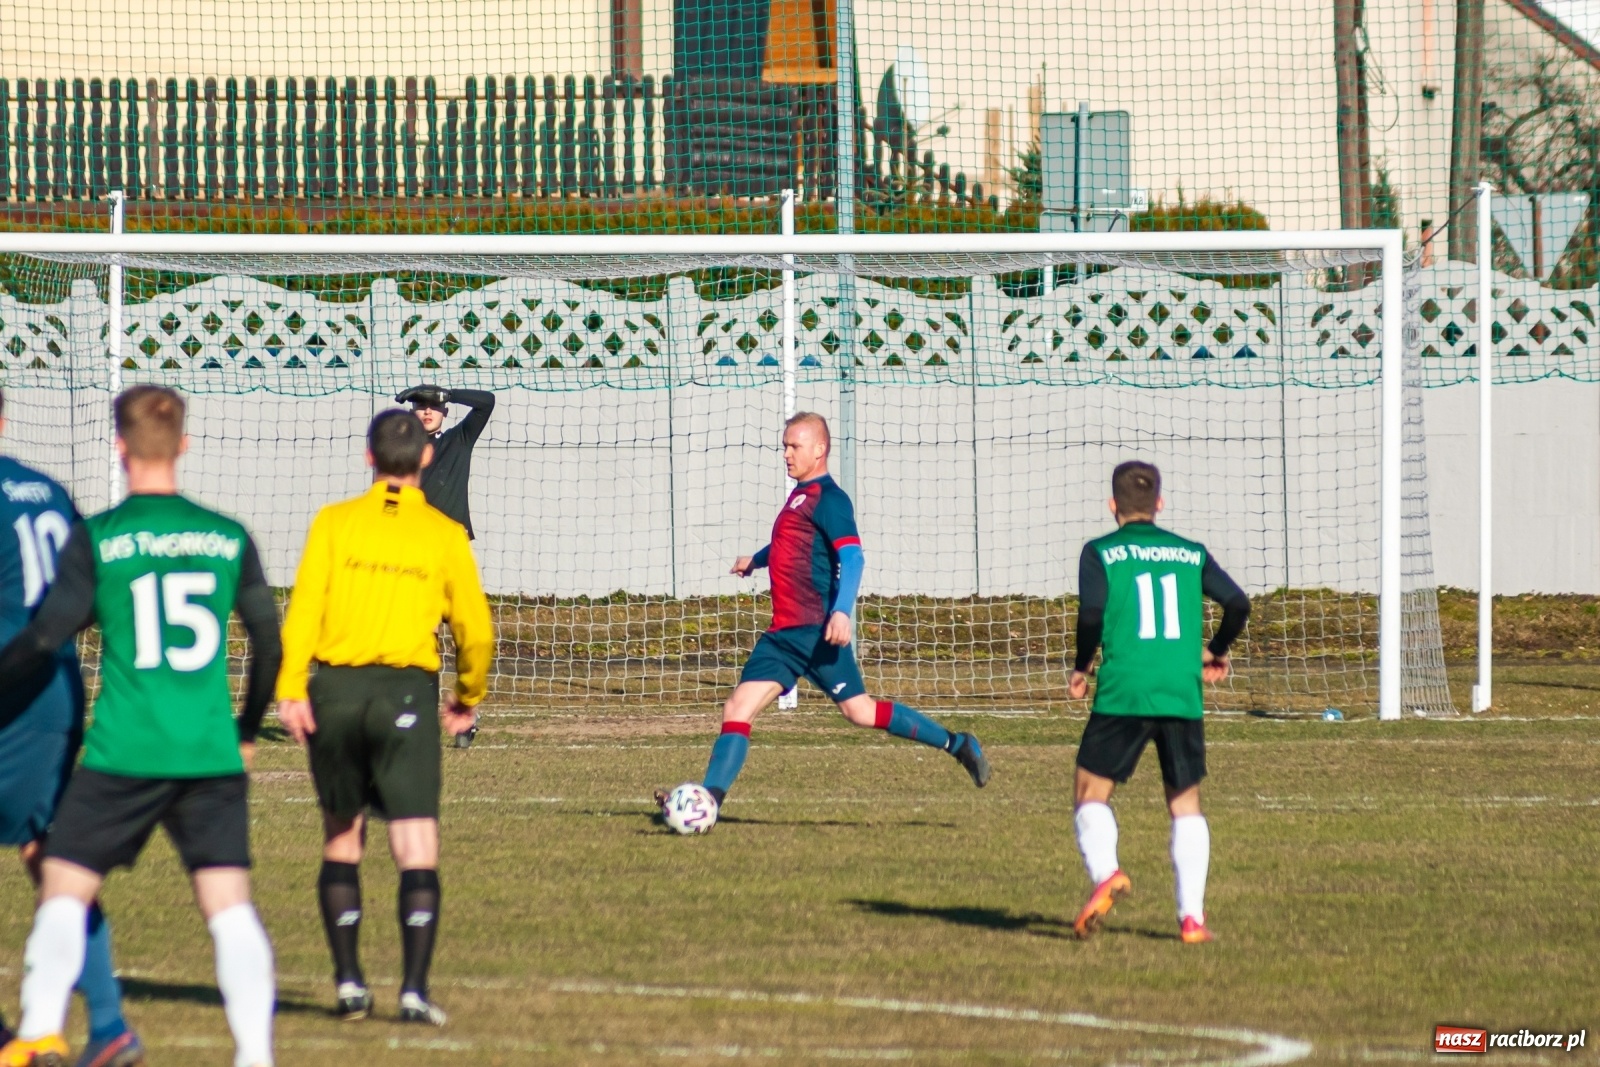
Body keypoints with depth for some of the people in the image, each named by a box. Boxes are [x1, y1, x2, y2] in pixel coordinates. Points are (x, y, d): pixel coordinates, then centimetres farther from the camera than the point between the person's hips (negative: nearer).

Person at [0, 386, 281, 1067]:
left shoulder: (96, 538, -4)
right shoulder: (228, 537, 6)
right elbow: (269, 643, 12)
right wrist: (247, 733, 26)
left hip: (125, 752, -2)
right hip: (213, 755, 2)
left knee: (64, 890, 8)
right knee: (229, 904, 2)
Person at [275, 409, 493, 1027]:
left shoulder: (334, 522, 5)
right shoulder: (445, 535, 5)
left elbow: (305, 605, -6)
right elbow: (475, 629, 6)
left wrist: (291, 688, -10)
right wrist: (467, 697, 23)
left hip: (334, 687, 1)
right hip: (406, 692, -1)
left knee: (341, 839, 16)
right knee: (417, 849, -3)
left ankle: (348, 982, 13)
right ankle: (414, 988, -14)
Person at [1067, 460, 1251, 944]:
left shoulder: (1100, 553, 4)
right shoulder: (1191, 554, 13)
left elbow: (1092, 613, -10)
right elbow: (1238, 603, 5)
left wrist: (1081, 667, 5)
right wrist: (1215, 652, 22)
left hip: (1123, 693, -3)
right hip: (1183, 696, 3)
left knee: (1091, 790, 8)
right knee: (1185, 801, 13)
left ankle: (1105, 873, -19)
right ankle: (1192, 915, 4)